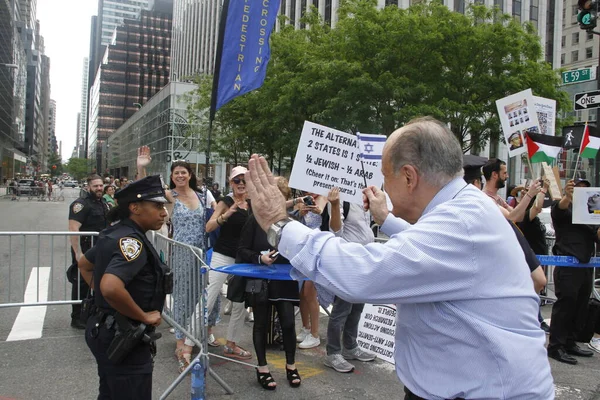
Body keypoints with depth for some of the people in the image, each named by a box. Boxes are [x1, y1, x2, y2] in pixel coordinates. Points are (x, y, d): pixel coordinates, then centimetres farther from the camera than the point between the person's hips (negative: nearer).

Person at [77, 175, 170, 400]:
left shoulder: (115, 233, 5)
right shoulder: (132, 241, -23)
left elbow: (84, 264, 21)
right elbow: (111, 287, -37)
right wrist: (144, 316, -23)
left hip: (107, 331, 10)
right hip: (124, 338, -9)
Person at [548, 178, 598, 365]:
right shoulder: (564, 209, 2)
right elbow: (559, 207, -23)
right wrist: (566, 197, -46)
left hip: (586, 265, 7)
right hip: (567, 265, -7)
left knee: (581, 307, 8)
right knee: (565, 304, -8)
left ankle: (570, 343, 18)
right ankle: (555, 346, -3)